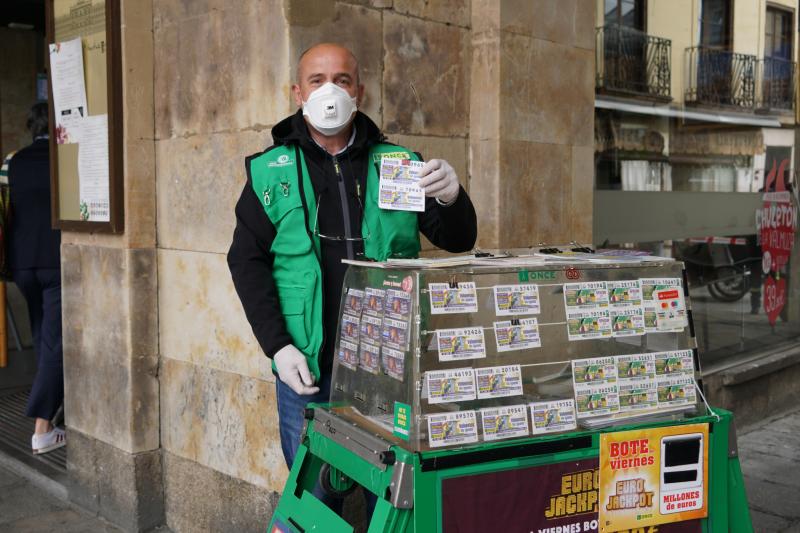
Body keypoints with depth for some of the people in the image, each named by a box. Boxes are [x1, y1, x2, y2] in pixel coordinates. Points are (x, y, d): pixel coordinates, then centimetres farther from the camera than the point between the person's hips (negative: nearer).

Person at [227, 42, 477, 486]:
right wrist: (278, 347, -10)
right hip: (307, 369, -1)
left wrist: (451, 198, -19)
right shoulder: (271, 171, 5)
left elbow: (458, 240, 4)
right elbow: (247, 261, 1)